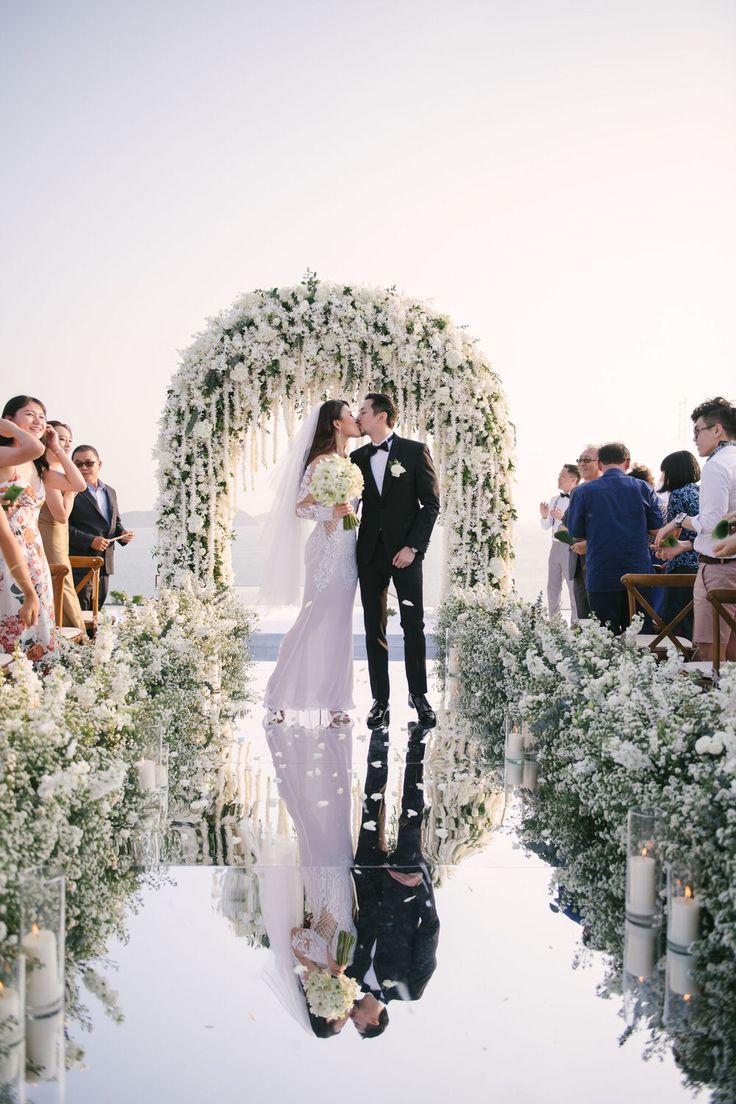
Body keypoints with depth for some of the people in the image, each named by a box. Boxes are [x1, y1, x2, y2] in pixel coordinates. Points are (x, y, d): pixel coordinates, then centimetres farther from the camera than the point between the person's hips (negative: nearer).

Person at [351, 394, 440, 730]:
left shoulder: (414, 451, 0)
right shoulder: (358, 457, 11)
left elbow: (431, 503, -3)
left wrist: (412, 546, -10)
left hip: (405, 551, -3)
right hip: (370, 552, 4)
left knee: (413, 625, -1)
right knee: (374, 628, 4)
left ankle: (418, 695, 11)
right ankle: (380, 699, 9)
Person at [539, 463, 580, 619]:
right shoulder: (554, 499, 12)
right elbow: (546, 526, 17)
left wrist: (563, 518, -28)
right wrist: (544, 516, -3)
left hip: (571, 548, -8)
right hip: (555, 546, 8)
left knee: (574, 588, 0)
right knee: (552, 588, 15)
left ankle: (576, 623, 8)